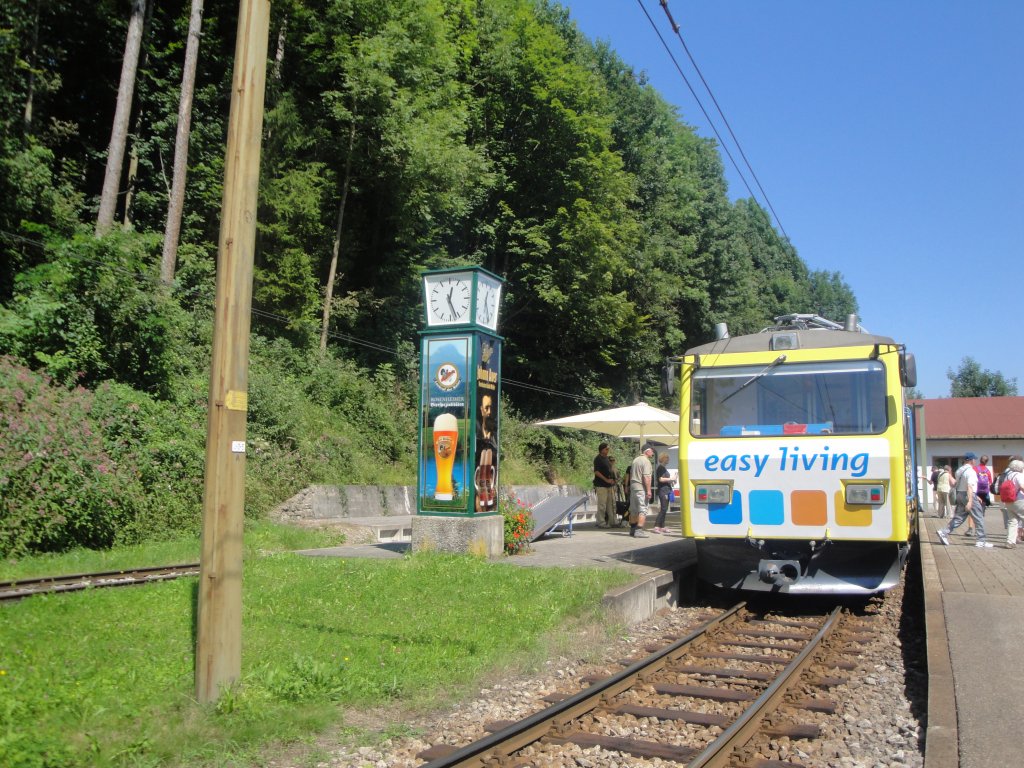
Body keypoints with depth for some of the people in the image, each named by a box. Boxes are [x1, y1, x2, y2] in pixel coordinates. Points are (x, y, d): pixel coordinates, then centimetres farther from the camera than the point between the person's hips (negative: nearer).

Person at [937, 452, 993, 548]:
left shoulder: (959, 471, 13)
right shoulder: (971, 471, -14)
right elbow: (970, 487, -24)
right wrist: (970, 501, -30)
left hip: (960, 495, 8)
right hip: (969, 496, -8)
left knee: (958, 517, 9)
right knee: (979, 518, 2)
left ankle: (944, 532, -3)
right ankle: (981, 541, 4)